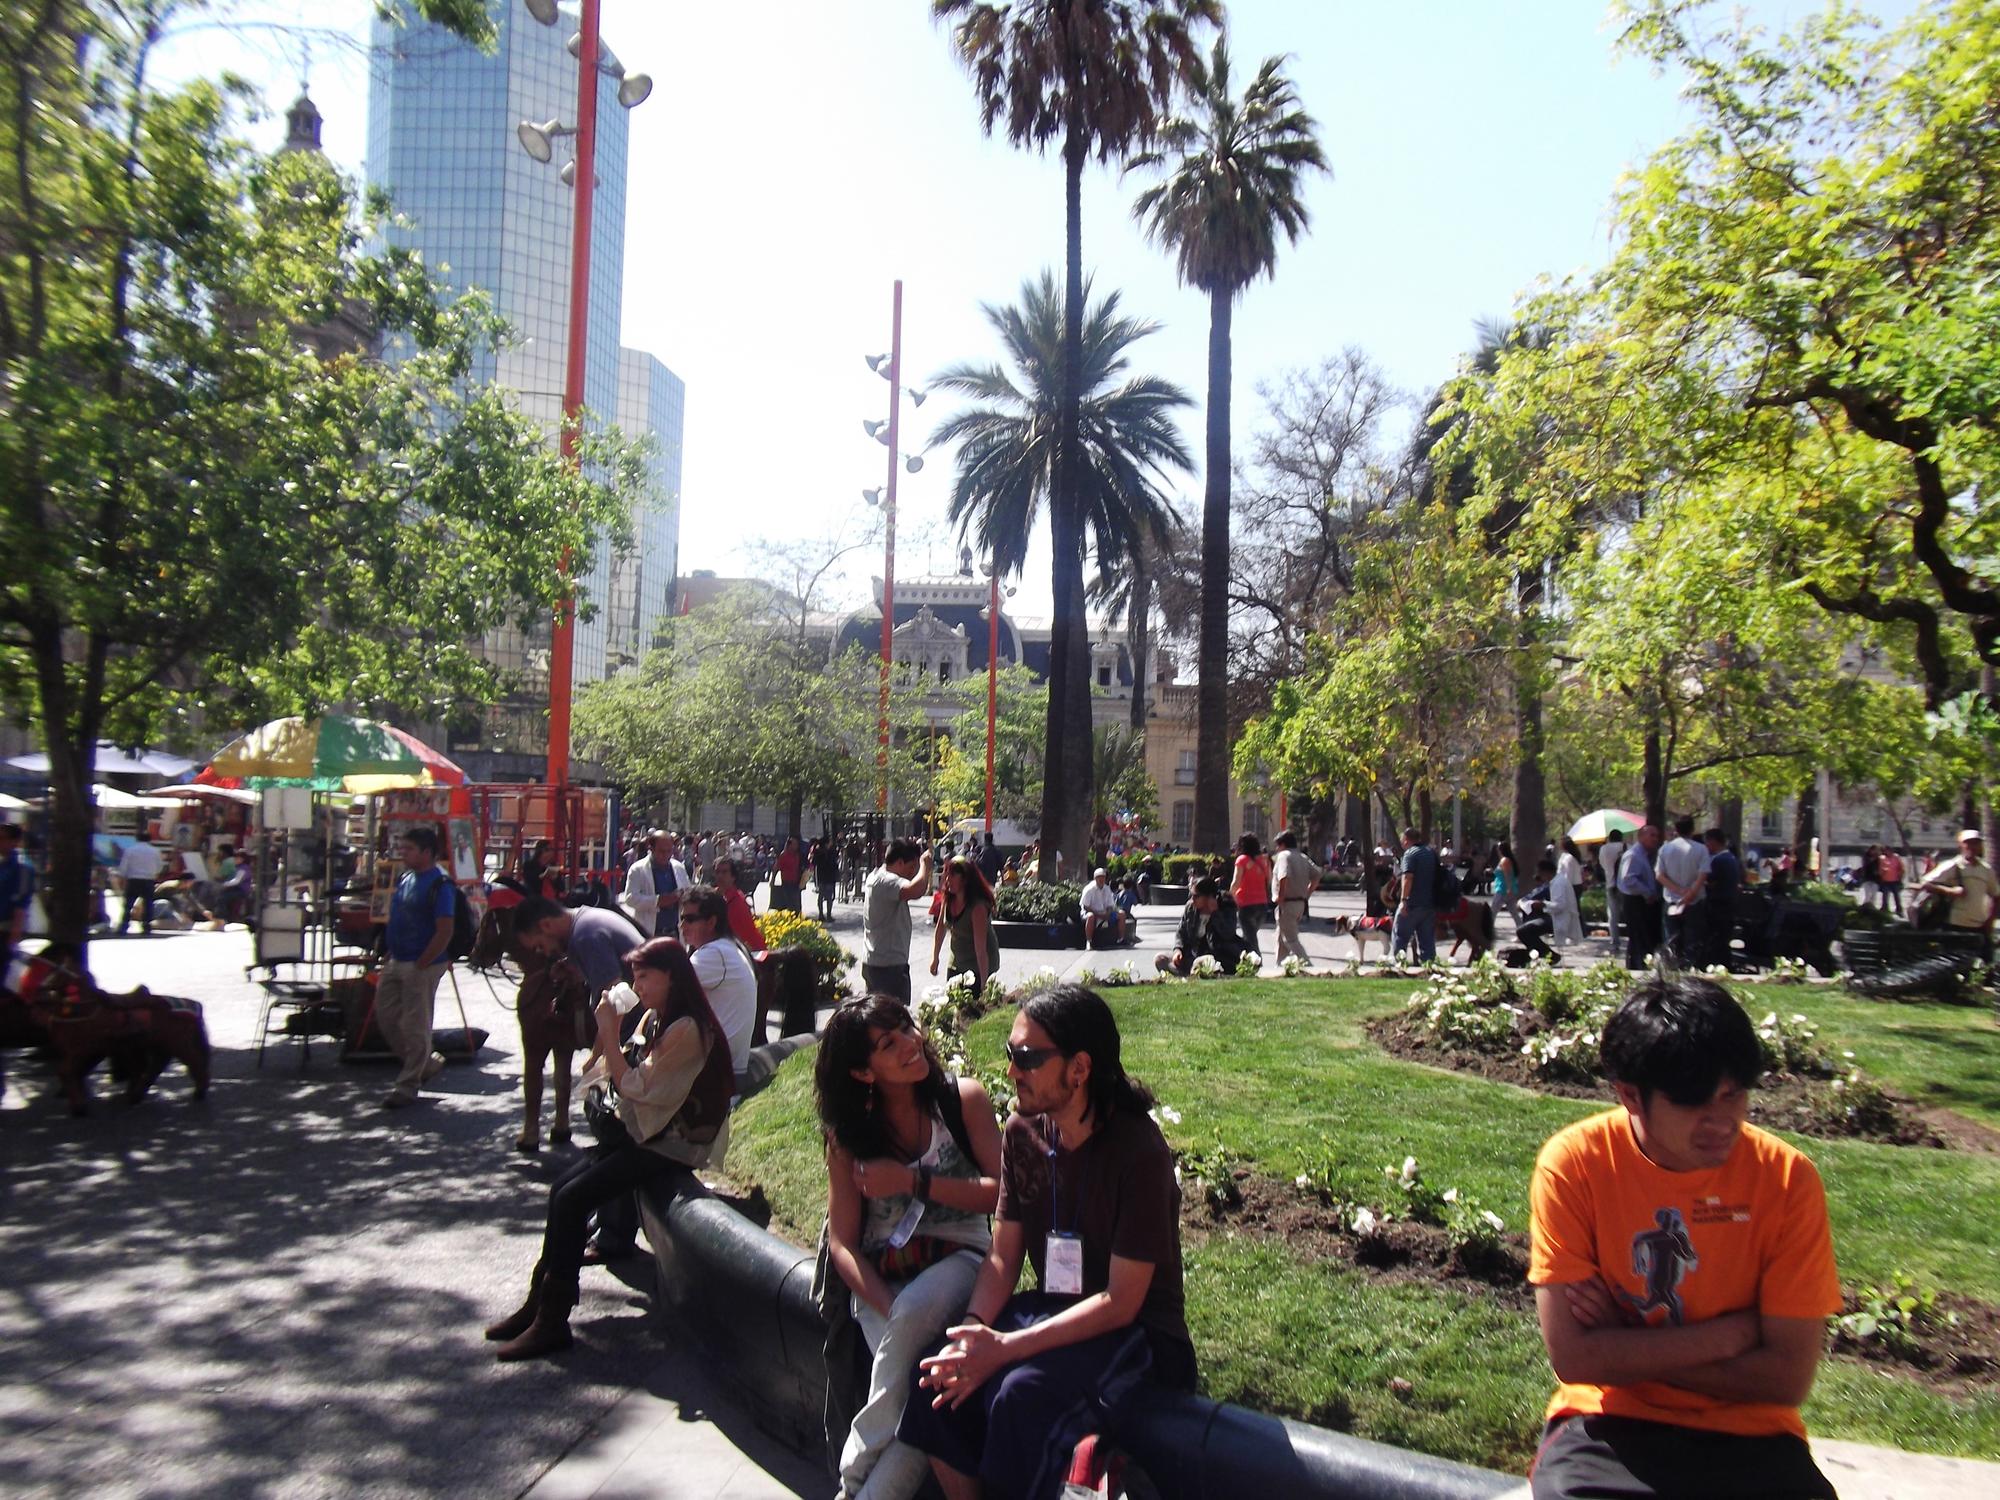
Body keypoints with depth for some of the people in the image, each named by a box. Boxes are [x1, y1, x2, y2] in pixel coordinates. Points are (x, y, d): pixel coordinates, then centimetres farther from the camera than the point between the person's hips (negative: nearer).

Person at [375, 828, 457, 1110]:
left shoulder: (439, 885, -16)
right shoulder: (405, 878, 11)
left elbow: (444, 933, -19)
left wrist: (420, 965, -20)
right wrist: (388, 954, 14)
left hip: (421, 966, -9)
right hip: (395, 961, 9)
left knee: (415, 1026, 0)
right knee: (386, 1016, 14)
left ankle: (407, 1085, 12)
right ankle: (426, 1063, 29)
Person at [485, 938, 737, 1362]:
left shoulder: (688, 1030, -21)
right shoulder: (653, 1019, 11)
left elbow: (635, 1087, -20)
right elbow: (619, 1076, 13)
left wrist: (609, 1032, -17)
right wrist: (608, 1034, -2)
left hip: (670, 1145, -9)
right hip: (641, 1132, 9)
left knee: (571, 1199, -15)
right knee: (561, 1188, -2)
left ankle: (552, 1322, -6)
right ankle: (540, 1302, 6)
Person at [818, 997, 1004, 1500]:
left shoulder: (964, 1099, 0)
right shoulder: (848, 1133, 4)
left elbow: (1001, 1192, -5)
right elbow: (842, 1243, 0)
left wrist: (913, 1181, -13)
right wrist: (891, 1311, -18)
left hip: (956, 1259, -1)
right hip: (881, 1281, 1)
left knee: (916, 1310, -36)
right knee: (916, 1375, -32)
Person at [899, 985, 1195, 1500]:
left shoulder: (1138, 1152, -22)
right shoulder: (1022, 1132, -2)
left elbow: (1120, 1302, -21)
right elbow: (1004, 1255, 3)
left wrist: (1005, 1348, -25)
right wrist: (973, 1328, -17)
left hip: (1136, 1331, -6)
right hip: (1054, 1309, 6)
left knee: (1023, 1395, -30)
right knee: (941, 1378, -15)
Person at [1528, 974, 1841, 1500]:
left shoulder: (1788, 1179, -9)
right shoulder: (1573, 1164, -13)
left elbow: (1787, 1377, -7)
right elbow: (1573, 1356, -14)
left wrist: (1625, 1350, -11)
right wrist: (1734, 1333, -12)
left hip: (1747, 1435, 2)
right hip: (1608, 1424, -2)